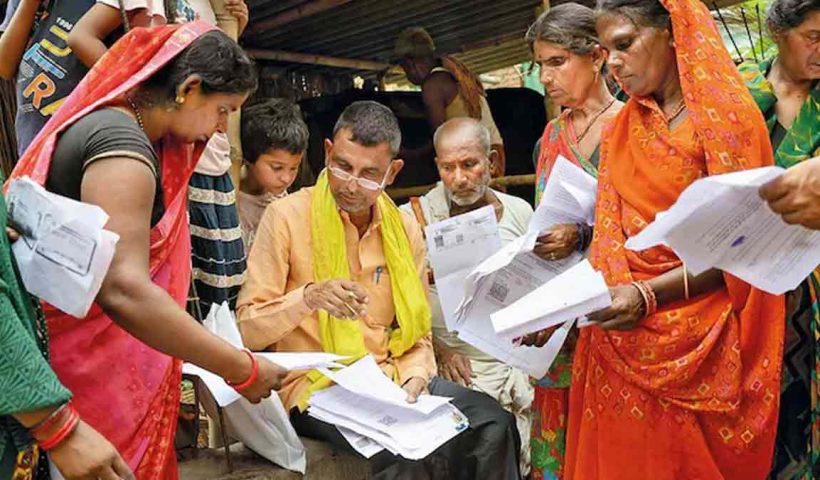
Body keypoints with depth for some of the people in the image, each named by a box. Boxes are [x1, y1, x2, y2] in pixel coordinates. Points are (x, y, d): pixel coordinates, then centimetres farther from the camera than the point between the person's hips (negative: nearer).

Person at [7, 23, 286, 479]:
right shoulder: (122, 148, -22)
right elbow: (124, 292, -34)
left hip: (101, 353, 9)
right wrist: (242, 369, -28)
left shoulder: (121, 126, 10)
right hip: (75, 361, -9)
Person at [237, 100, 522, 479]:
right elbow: (248, 328, -11)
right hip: (315, 386, -4)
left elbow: (416, 332, 11)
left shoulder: (405, 228, 6)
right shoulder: (286, 216, -8)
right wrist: (307, 297, -27)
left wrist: (415, 377, -8)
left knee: (493, 424, -13)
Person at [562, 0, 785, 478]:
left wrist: (649, 294, -22)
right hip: (624, 336, 5)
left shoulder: (726, 114, -7)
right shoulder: (623, 126, 10)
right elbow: (611, 230, 5)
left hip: (698, 336, -5)